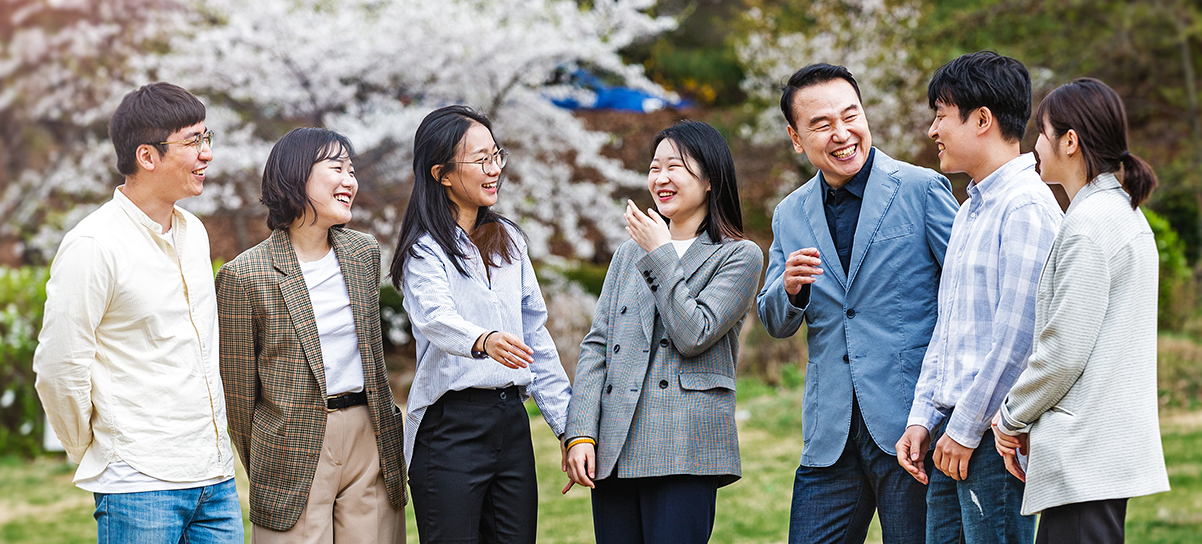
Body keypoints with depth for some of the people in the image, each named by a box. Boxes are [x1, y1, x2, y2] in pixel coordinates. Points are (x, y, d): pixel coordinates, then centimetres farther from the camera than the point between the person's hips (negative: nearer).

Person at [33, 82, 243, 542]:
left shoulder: (193, 233, 13)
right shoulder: (93, 246, -12)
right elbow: (58, 369, -10)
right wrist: (93, 453, 1)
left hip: (215, 477, 7)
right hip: (140, 486, -7)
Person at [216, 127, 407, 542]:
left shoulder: (365, 252, 8)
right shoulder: (243, 275, -7)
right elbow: (238, 384, 0)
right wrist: (259, 468, 6)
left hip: (370, 440, 4)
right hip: (295, 449, -4)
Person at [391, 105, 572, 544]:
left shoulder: (509, 240, 14)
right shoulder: (426, 250, -5)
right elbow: (434, 316, -26)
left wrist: (567, 425, 11)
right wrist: (483, 340, -47)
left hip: (512, 422, 6)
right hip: (450, 428, -6)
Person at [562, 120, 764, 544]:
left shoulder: (739, 256, 4)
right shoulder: (629, 255, 20)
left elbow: (693, 335, -10)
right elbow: (596, 346, 12)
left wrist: (660, 254, -4)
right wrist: (580, 433, 0)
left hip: (683, 447, -5)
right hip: (614, 449, 5)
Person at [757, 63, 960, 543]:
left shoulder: (922, 189, -2)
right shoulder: (790, 215, 13)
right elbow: (775, 324, 15)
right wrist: (790, 288, -9)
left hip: (911, 426, -4)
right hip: (831, 436, 4)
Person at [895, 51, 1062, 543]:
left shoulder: (1027, 207, -13)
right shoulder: (969, 211, 19)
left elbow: (1017, 337, -17)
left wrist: (966, 429, -13)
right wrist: (923, 418, 13)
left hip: (995, 432, -9)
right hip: (954, 432, 9)